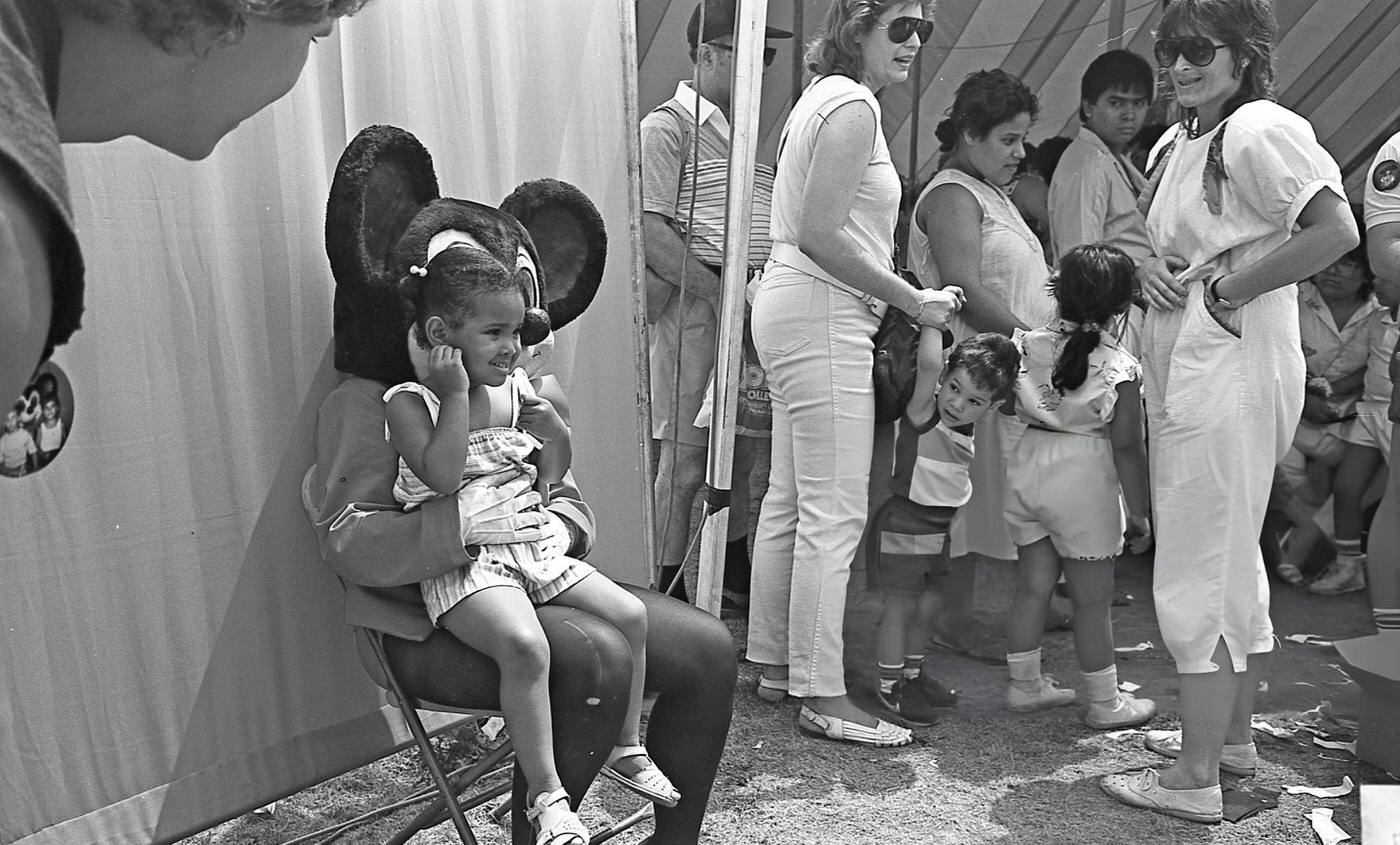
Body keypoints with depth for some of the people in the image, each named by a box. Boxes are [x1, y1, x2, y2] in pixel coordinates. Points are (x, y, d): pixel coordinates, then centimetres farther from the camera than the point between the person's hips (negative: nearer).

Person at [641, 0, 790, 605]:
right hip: (694, 305, -8)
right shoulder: (667, 125, -7)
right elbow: (651, 232, -15)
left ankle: (735, 576, 30)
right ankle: (668, 595, 9)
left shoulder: (738, 129, 19)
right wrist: (719, 293, -17)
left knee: (741, 452, 15)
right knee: (686, 461, -2)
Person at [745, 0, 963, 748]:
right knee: (835, 512, -8)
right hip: (823, 318, -11)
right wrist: (914, 301, -14)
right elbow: (821, 233, -19)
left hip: (794, 310, 11)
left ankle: (774, 659, 25)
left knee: (789, 500, 14)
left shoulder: (824, 97, 20)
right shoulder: (854, 106, -11)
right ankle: (822, 696, -2)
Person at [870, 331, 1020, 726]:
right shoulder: (922, 414, -23)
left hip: (939, 528, 7)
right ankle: (889, 683, 15)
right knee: (900, 605, 1)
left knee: (928, 604, 16)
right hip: (902, 526, -7)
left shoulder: (970, 426, -2)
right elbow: (928, 362, -38)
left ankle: (912, 673, 34)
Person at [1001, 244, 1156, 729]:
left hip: (1027, 466, 5)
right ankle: (1106, 703, 18)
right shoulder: (1121, 368, -13)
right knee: (1092, 599, 6)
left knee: (1032, 584, 16)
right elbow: (1127, 448, -11)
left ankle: (1024, 685, 26)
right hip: (1084, 477, -4)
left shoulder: (1028, 346, -3)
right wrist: (1139, 513, -4)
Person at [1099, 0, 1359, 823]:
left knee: (1199, 572, -6)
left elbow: (1336, 232, -22)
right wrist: (1144, 270, 2)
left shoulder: (1261, 130, -12)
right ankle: (1233, 731, 35)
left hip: (1231, 376, -10)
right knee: (1236, 560, 19)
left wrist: (1229, 289, -18)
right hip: (1186, 376, 10)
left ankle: (1195, 777, 3)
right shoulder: (1174, 145, 15)